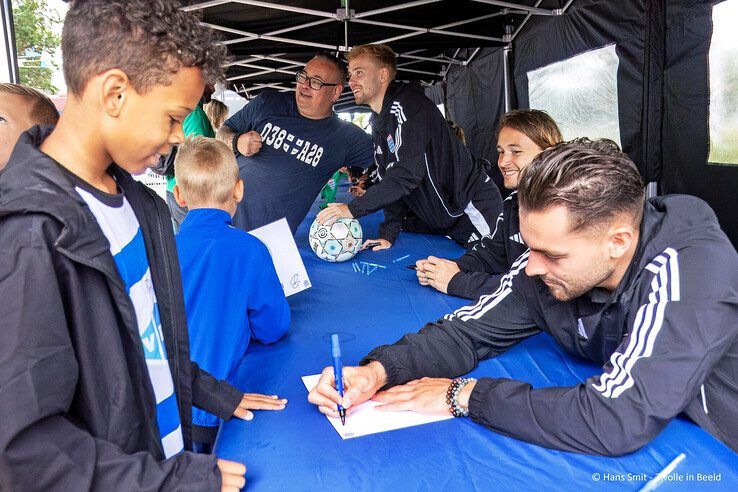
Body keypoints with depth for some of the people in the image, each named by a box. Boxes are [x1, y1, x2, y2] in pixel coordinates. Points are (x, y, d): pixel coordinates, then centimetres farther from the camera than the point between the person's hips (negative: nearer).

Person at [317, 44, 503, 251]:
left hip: (475, 207, -8)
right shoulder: (378, 122, 10)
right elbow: (389, 181, 9)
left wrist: (354, 208, -32)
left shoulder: (407, 104, -20)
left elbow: (408, 173, -32)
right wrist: (388, 235, -1)